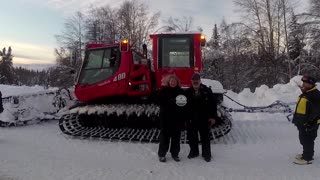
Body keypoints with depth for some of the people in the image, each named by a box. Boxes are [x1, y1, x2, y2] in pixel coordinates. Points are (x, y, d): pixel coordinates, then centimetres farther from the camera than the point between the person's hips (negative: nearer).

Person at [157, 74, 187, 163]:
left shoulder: (181, 91, 7)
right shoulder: (163, 91, -1)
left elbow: (185, 103, 7)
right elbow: (161, 102, -11)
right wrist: (172, 101, -23)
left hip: (177, 118, 3)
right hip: (166, 118, -3)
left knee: (176, 136, 10)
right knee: (165, 135, 3)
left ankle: (175, 154, 24)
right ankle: (162, 154, 15)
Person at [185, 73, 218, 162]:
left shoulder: (207, 91, -5)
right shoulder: (188, 92, 1)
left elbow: (213, 104, -3)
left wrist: (213, 117, -6)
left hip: (204, 119, -2)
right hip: (191, 119, 2)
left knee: (205, 137, 8)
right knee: (191, 137, 13)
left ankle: (206, 154, 23)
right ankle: (194, 151, 31)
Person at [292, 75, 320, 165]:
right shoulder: (304, 94, 14)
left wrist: (310, 122, -23)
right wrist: (296, 119, 22)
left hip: (310, 123, -10)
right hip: (302, 122, 10)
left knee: (308, 140, -2)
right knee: (303, 139, 19)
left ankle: (307, 158, 7)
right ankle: (306, 154, 33)